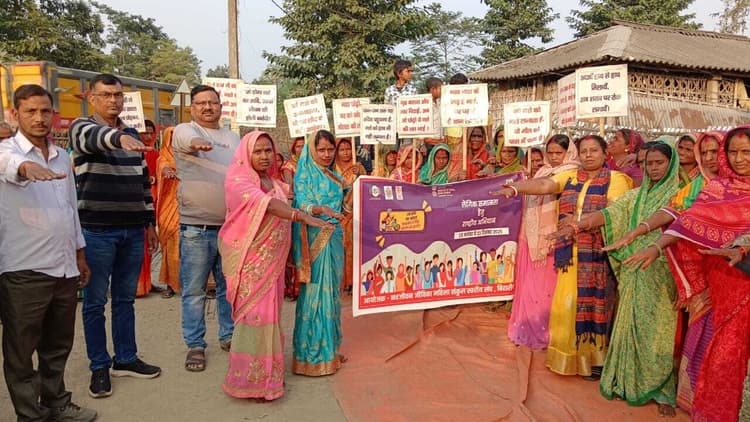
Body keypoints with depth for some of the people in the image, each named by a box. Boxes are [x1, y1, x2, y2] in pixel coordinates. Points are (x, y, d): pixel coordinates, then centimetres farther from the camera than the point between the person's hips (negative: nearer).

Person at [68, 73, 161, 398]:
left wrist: (150, 222, 15)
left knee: (125, 298, 14)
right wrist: (119, 138, -51)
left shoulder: (133, 135, 14)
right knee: (95, 301, 5)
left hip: (133, 230, 5)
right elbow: (94, 138, -29)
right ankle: (99, 367, 17)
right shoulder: (81, 128, -3)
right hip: (96, 231, -5)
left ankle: (126, 359, 25)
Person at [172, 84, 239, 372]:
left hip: (231, 225, 5)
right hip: (196, 227, -4)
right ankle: (195, 345, 15)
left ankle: (228, 336, 28)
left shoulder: (233, 138, 16)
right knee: (194, 290, 3)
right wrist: (197, 142, -50)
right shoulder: (184, 131, -1)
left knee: (230, 286, 13)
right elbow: (189, 140, -26)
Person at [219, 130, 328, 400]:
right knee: (255, 314, -6)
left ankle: (268, 374, 25)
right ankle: (251, 380, 5)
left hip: (272, 260, 7)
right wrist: (302, 216, -41)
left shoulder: (272, 181, 13)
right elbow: (266, 203, -28)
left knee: (270, 313, 12)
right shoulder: (238, 180, -11)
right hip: (250, 261, -7)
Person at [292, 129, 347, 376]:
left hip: (334, 240, 7)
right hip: (314, 241, -7)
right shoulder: (305, 175, -4)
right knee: (315, 293, -5)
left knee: (332, 292, 11)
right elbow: (301, 205, -18)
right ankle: (311, 354, 3)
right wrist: (322, 209, -35)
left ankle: (329, 348, 22)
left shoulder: (335, 177, 17)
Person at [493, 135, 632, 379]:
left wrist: (580, 220, -18)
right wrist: (514, 188, -20)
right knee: (567, 303, 7)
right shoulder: (570, 177, 12)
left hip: (599, 252, -4)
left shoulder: (616, 179, 0)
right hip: (571, 252, 4)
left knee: (594, 302, 1)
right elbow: (543, 185, -4)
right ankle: (570, 357, 20)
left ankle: (595, 359, 13)